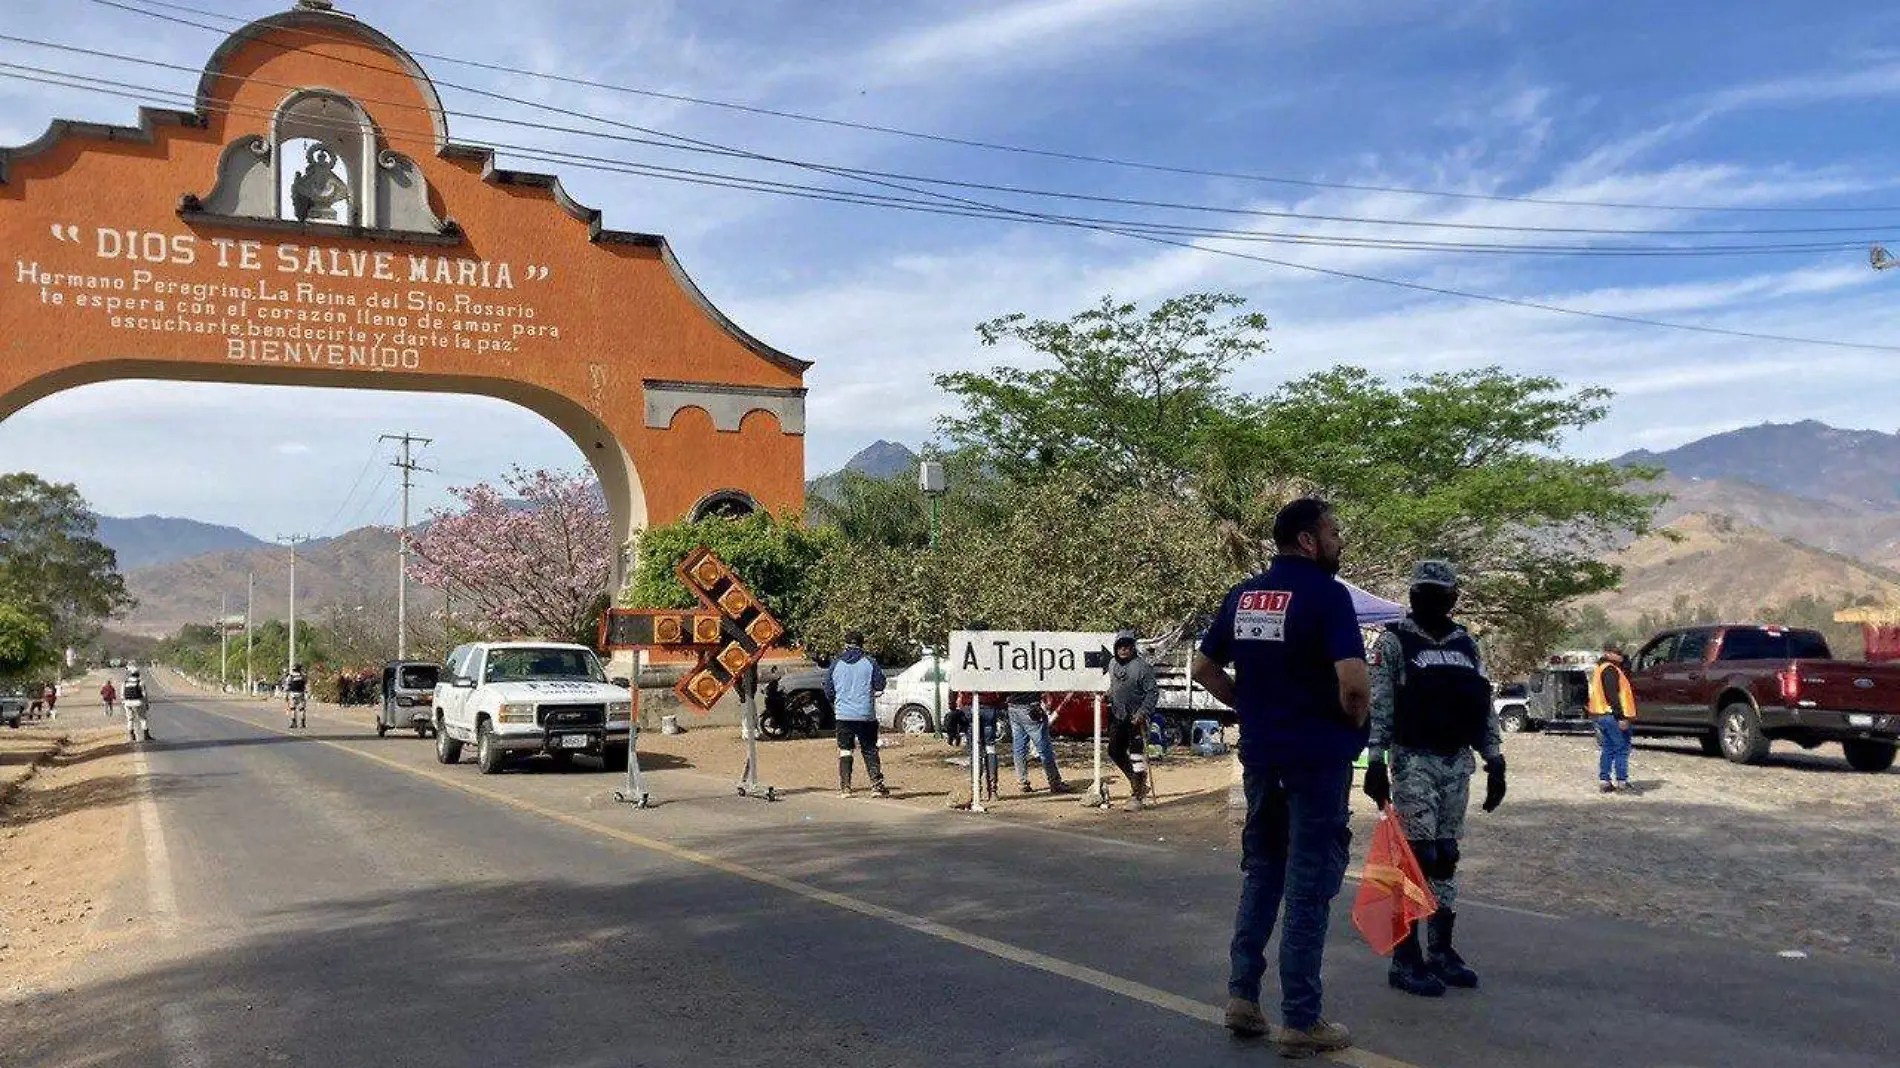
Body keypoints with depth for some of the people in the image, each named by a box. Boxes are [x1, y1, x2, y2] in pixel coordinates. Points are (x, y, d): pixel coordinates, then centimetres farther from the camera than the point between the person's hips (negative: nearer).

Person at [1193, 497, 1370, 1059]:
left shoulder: (1242, 595, 7)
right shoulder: (1326, 594, -14)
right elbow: (1354, 681, -24)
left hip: (1260, 754, 6)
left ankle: (1242, 996, 21)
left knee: (1260, 872, 19)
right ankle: (1300, 1021, 9)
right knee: (1309, 885, 2)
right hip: (1317, 758, -6)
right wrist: (1355, 723, -5)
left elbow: (1205, 669, 14)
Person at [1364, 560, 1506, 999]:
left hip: (1457, 763, 6)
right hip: (1413, 762, -5)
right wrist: (1375, 761, -16)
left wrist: (1495, 761, 9)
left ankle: (1442, 951, 20)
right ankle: (1405, 959, -1)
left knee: (1446, 858, 11)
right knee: (1416, 856, -7)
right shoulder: (1394, 642, -4)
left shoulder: (1467, 645, 11)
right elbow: (1378, 706, -9)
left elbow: (1485, 707, 14)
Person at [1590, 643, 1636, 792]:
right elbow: (1612, 695, -22)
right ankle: (1622, 781, -6)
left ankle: (1604, 780, 12)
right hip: (1612, 715, -10)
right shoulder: (1610, 670, -14)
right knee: (1622, 748, -5)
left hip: (1600, 714, 10)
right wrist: (1621, 717, -24)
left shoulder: (1601, 668, 19)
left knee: (1607, 749, 12)